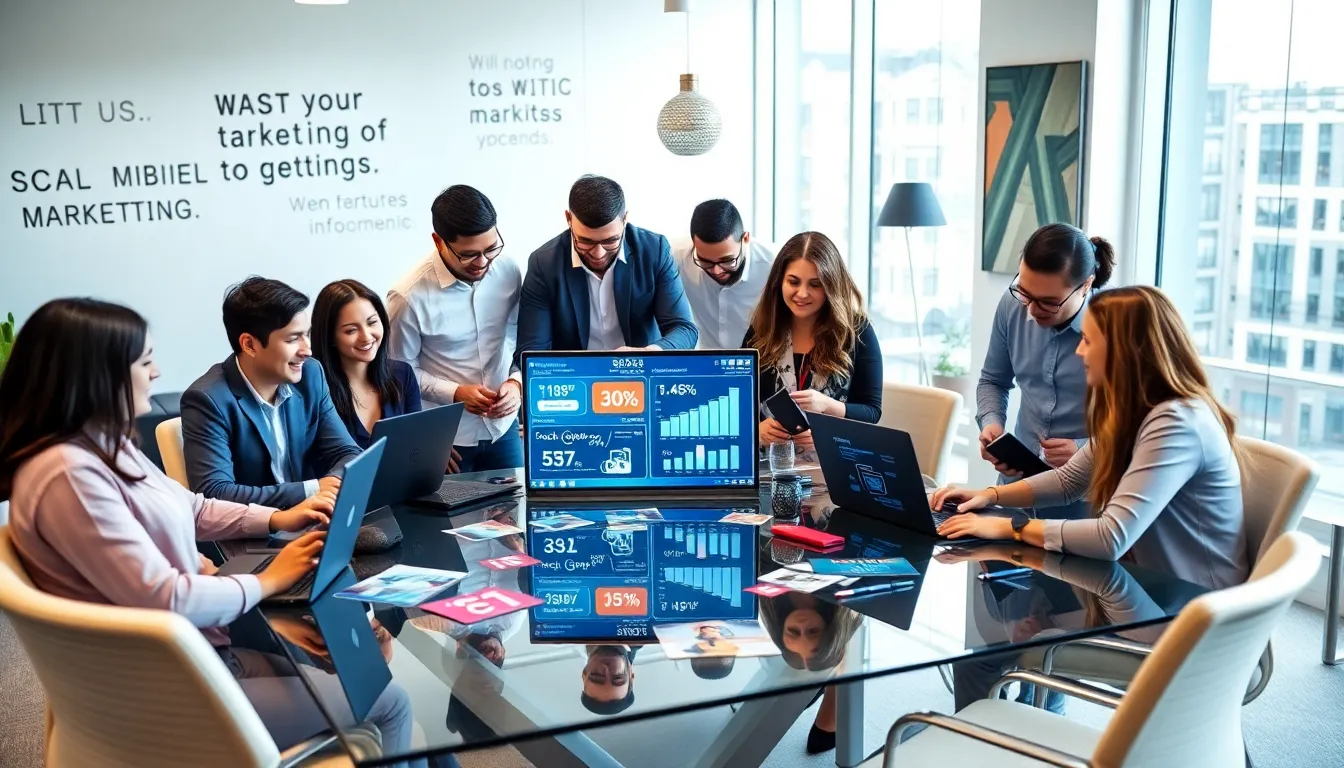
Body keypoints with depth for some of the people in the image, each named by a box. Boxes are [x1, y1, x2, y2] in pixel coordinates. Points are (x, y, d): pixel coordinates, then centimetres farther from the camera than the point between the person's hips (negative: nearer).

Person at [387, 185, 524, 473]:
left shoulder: (508, 271, -8)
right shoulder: (410, 297, -21)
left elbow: (523, 338, 4)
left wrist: (517, 381, -14)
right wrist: (455, 393, -20)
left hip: (502, 425, 4)